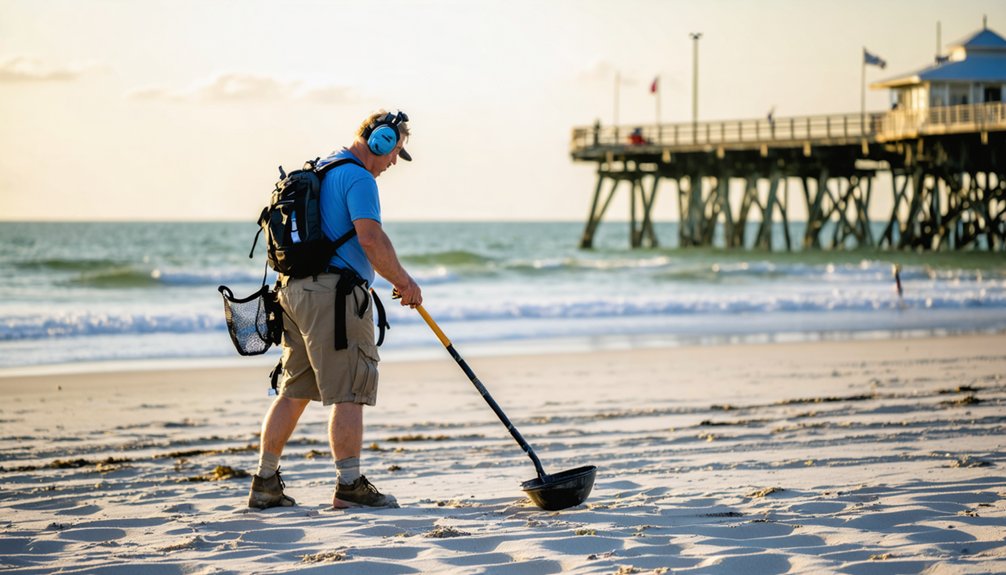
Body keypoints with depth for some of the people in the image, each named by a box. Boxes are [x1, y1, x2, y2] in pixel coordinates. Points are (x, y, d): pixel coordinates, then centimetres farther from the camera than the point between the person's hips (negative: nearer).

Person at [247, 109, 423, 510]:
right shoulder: (359, 179, -10)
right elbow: (371, 239, -20)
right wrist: (404, 281, -8)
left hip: (295, 289, 10)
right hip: (334, 294, -10)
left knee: (294, 391, 12)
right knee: (349, 393, -5)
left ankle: (265, 484, 13)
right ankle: (349, 486, -4)